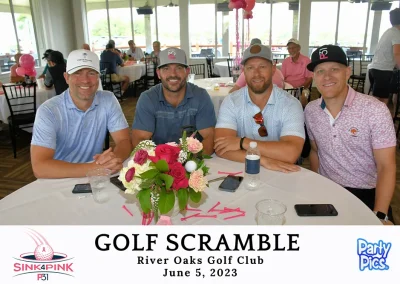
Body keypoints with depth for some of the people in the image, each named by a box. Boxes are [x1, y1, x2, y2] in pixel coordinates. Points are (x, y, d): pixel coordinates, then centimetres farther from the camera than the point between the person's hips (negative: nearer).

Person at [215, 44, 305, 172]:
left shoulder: (291, 104, -7)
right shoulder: (231, 102, -4)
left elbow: (291, 153, -20)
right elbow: (221, 148, -15)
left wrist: (242, 142, -20)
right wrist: (263, 160, -25)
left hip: (279, 172, -1)